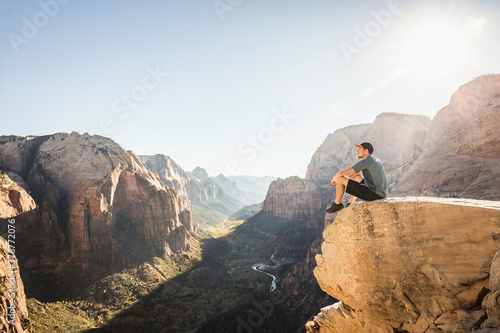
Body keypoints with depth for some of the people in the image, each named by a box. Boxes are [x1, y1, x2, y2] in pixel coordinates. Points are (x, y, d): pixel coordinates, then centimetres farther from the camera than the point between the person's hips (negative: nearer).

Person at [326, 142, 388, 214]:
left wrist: (334, 178, 10)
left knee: (340, 179, -4)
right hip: (383, 193, 9)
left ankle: (337, 204, 17)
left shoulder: (364, 162, -14)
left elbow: (341, 173, -11)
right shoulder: (375, 159, 14)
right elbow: (357, 173, 26)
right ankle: (350, 204, 32)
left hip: (374, 194, -9)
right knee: (357, 177, 33)